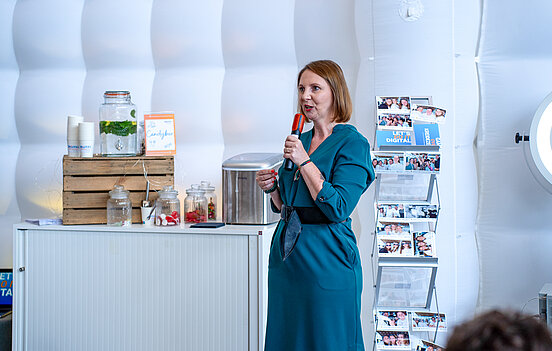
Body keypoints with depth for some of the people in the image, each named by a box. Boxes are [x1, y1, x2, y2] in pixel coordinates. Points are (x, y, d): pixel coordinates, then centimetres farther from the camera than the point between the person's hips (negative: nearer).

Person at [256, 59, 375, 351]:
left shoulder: (352, 143, -9)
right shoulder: (300, 140, 13)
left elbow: (339, 208, -20)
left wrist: (304, 162, -18)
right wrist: (272, 188, 0)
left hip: (326, 260, -7)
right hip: (286, 255, 8)